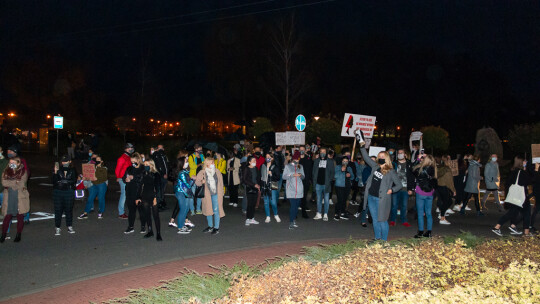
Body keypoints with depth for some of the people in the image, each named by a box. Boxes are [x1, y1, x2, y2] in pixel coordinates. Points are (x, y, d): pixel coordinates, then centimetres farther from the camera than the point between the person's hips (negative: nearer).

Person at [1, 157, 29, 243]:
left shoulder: (23, 172, -2)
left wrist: (10, 183, -8)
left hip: (20, 199, -2)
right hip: (9, 199, 2)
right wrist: (16, 182, -15)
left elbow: (21, 185, -11)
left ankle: (18, 235, 18)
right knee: (7, 217, 0)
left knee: (20, 217, 5)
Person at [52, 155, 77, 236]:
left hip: (69, 192, 0)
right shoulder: (58, 170, 0)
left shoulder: (73, 170, 3)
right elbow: (54, 181, -8)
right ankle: (57, 228, 10)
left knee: (69, 209, 6)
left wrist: (63, 181, -8)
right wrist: (55, 172, -19)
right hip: (58, 192, 0)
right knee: (58, 210, 1)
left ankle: (69, 227, 18)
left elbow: (74, 181, 0)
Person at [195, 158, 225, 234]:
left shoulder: (217, 172, 2)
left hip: (216, 194, -1)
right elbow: (197, 182, -3)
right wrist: (201, 182, -25)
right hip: (207, 195, 1)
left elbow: (221, 182, 11)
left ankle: (216, 228, 9)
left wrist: (221, 193, 7)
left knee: (216, 211, -3)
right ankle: (210, 226, 29)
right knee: (208, 210, 12)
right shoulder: (202, 173, -4)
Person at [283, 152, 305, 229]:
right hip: (291, 188, -4)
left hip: (299, 189, 4)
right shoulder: (288, 166, 5)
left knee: (297, 205, 4)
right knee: (293, 205, -12)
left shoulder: (300, 166, 14)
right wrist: (292, 175, -13)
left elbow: (303, 177, 15)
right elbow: (284, 176, -1)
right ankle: (291, 223, -10)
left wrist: (301, 175, -8)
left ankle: (293, 220, 15)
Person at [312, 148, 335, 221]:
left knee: (326, 200, 2)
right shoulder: (316, 161, 10)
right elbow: (314, 171, 12)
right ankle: (319, 214, 16)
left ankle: (325, 214, 9)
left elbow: (332, 172, 2)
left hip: (326, 184, -2)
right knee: (318, 199, 9)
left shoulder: (330, 161, 3)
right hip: (318, 184, 3)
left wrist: (329, 181, -9)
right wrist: (314, 181, 1)